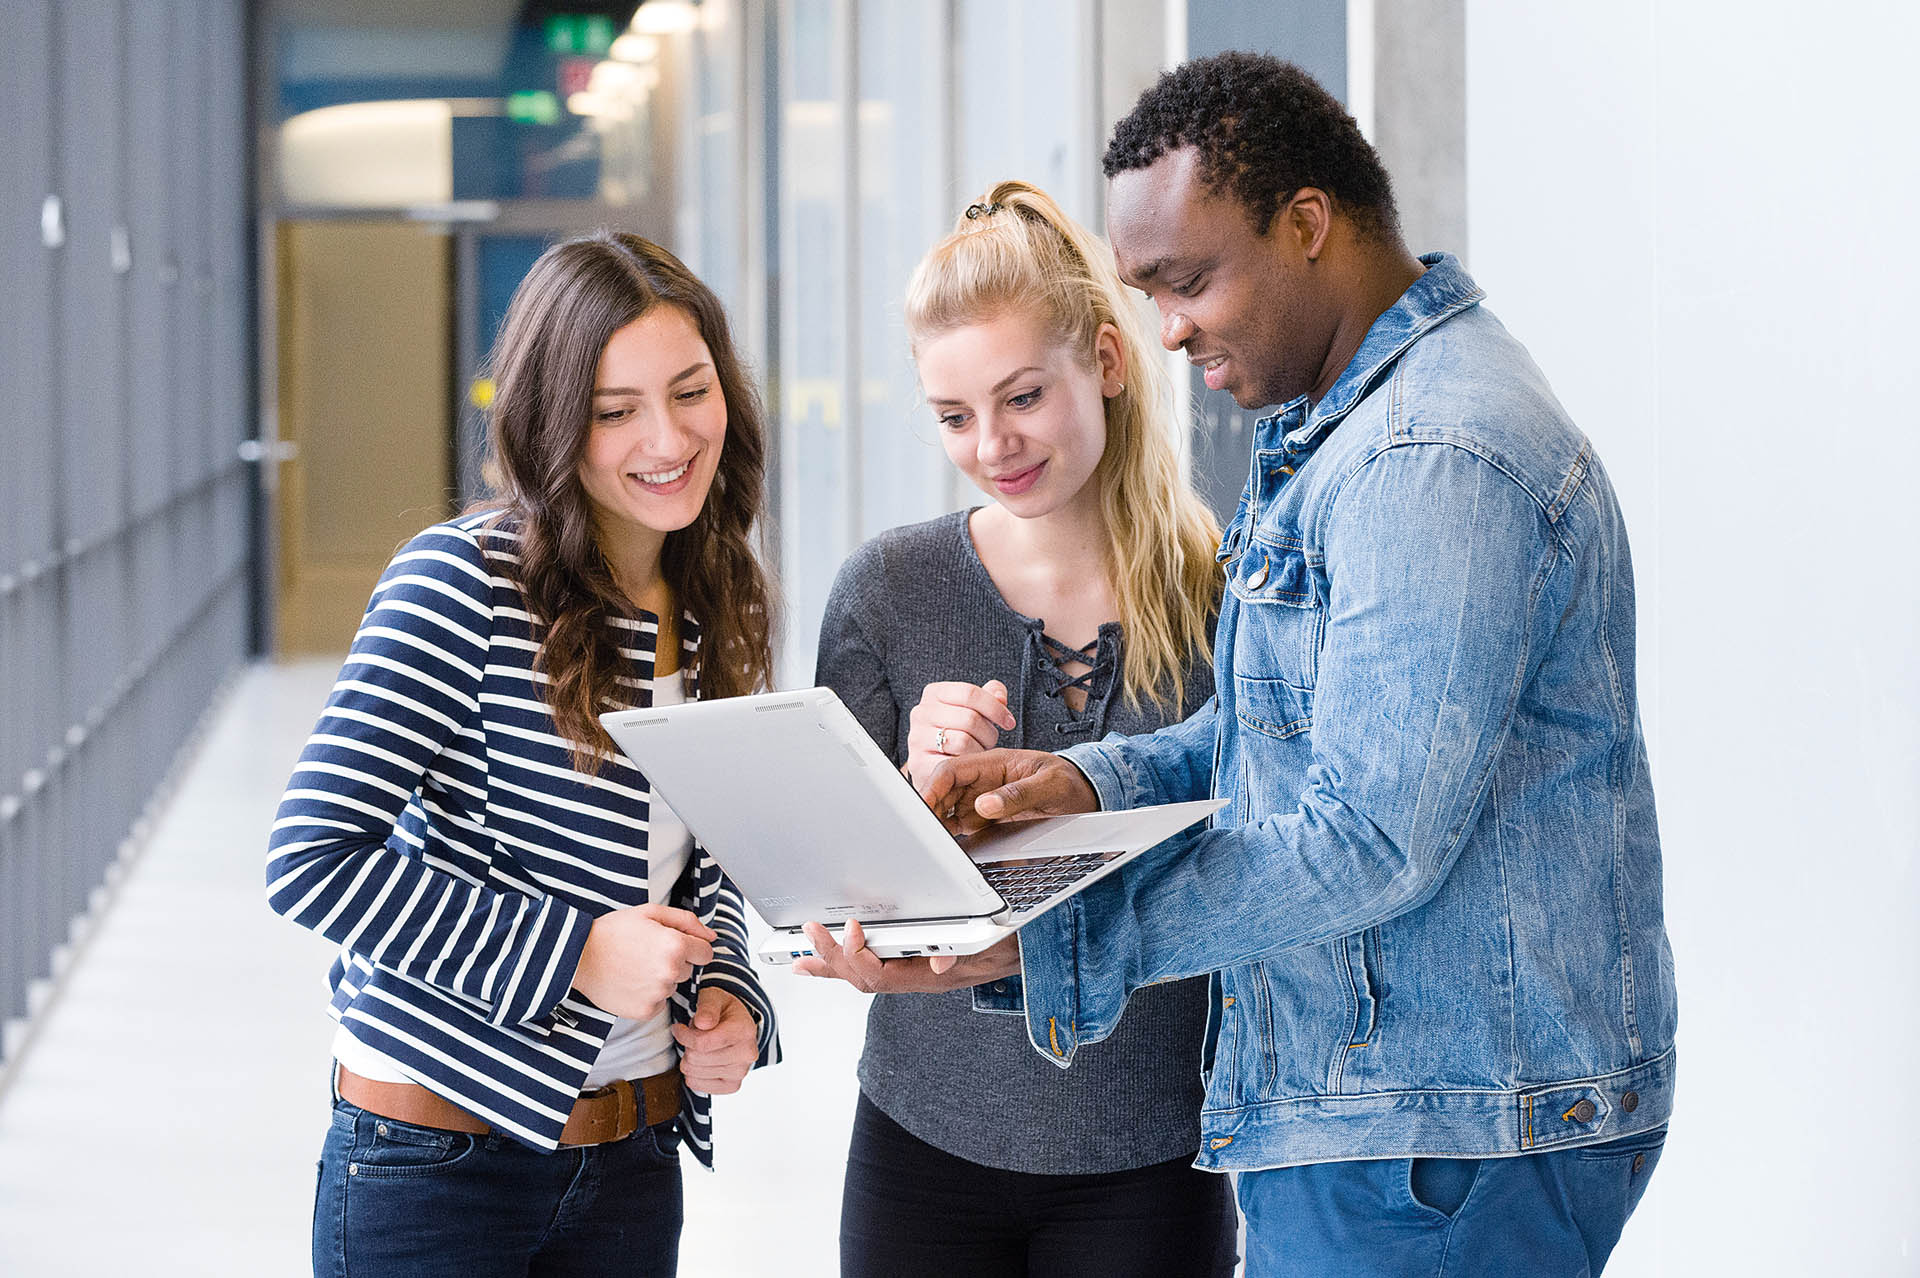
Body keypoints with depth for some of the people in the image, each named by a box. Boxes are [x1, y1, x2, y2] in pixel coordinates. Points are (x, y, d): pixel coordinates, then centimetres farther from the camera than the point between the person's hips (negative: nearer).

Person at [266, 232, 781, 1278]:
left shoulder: (713, 613, 6)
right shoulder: (464, 583, -14)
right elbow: (311, 858, -19)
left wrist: (723, 993, -3)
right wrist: (574, 952, -21)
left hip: (635, 1153, 6)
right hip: (437, 1157, -6)